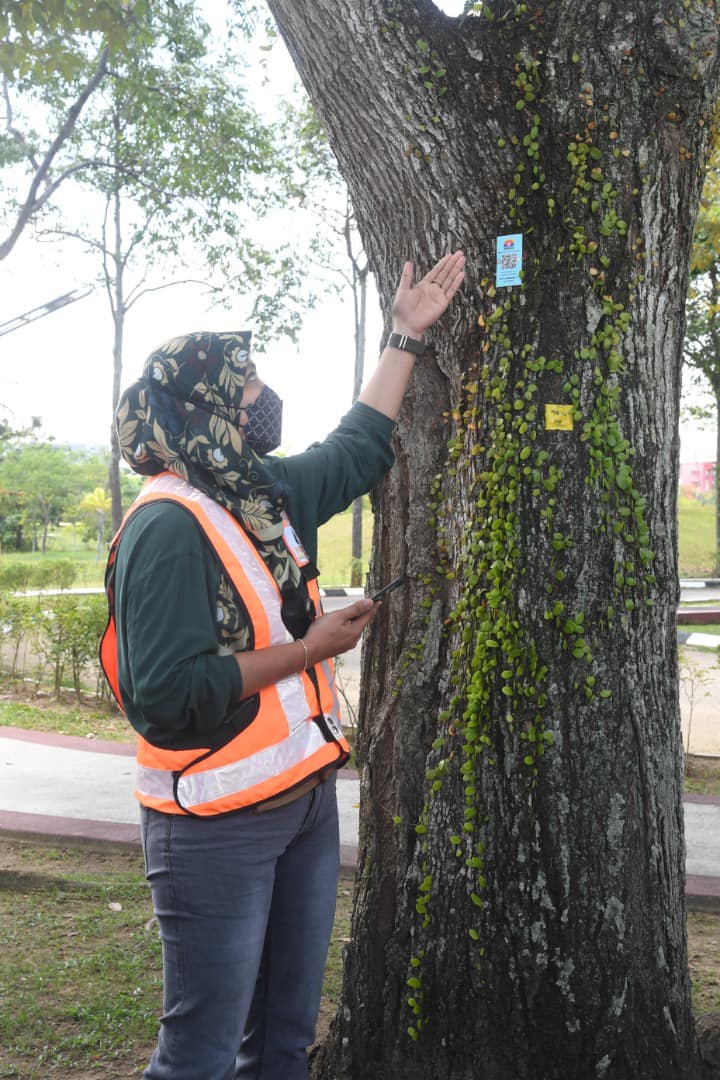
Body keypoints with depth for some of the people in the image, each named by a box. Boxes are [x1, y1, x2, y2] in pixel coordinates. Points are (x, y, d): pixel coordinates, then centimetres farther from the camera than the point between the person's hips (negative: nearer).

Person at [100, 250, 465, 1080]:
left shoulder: (269, 495, 6)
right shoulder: (169, 528, -21)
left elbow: (359, 448, 23)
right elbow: (168, 693, -27)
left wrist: (407, 336, 24)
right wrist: (308, 649, -19)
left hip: (306, 797, 9)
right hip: (218, 823, -8)